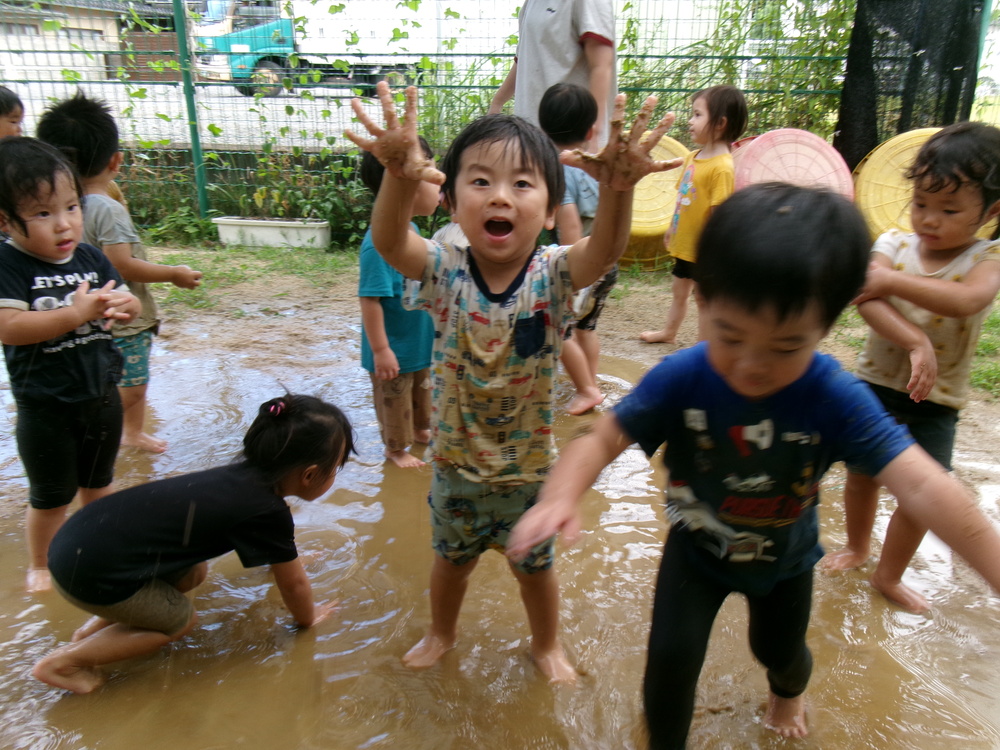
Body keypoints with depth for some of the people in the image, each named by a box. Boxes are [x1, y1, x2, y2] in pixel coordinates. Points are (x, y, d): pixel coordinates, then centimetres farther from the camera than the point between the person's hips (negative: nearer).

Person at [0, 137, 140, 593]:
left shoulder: (90, 257, -1)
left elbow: (127, 303, 4)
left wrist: (122, 306, -19)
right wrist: (76, 313, -34)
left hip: (101, 396, 5)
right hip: (46, 407, -5)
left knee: (97, 483, 24)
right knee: (51, 495, 13)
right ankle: (39, 565, 37)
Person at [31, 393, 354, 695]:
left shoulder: (245, 474, 7)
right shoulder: (268, 513, -17)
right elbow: (293, 583, -2)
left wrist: (285, 555, 47)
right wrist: (307, 618, 18)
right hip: (89, 572, -8)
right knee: (180, 620, 12)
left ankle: (97, 625, 23)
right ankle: (62, 661, 11)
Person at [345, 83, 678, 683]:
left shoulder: (554, 274, -20)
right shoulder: (445, 271, -18)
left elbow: (605, 250, -39)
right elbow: (389, 241, -37)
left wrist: (618, 189, -61)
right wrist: (400, 179, -58)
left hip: (530, 466, -1)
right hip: (456, 461, 1)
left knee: (535, 563, 22)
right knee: (452, 557, 26)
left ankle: (547, 643, 51)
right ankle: (442, 634, 55)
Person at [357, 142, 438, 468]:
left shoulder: (410, 229, 0)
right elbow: (370, 298, -28)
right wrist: (380, 349, -25)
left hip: (420, 341, 9)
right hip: (395, 349, -9)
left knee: (422, 390, 28)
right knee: (394, 401, 14)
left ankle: (420, 430, 50)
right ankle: (396, 448, 35)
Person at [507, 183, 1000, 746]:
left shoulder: (837, 399, -33)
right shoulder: (679, 380, -31)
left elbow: (923, 488, -39)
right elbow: (604, 438, -31)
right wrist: (560, 497, -50)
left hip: (783, 558, 1)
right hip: (696, 547, -1)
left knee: (779, 649, 26)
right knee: (671, 657, -5)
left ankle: (789, 689, 66)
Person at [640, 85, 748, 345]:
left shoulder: (722, 167, -22)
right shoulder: (692, 157, 4)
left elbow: (718, 212, -23)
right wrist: (672, 228, 20)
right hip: (683, 245, 9)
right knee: (679, 291, 24)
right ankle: (669, 332, 42)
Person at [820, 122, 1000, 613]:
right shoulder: (894, 244, -5)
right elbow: (866, 299, -24)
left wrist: (890, 279, -35)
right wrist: (915, 342, -37)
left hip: (935, 400, -1)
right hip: (876, 383, 1)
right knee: (862, 472, 14)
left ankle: (889, 575, 27)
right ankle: (857, 546, 41)